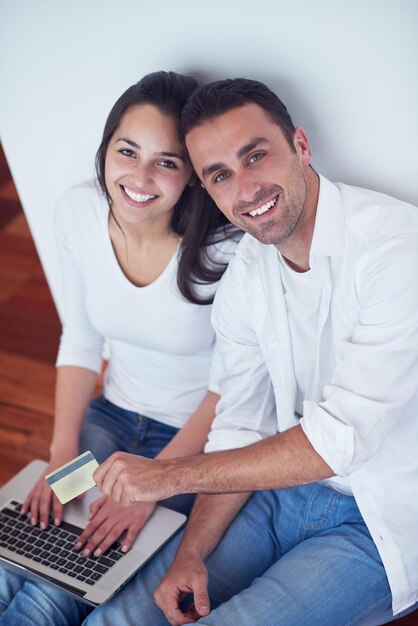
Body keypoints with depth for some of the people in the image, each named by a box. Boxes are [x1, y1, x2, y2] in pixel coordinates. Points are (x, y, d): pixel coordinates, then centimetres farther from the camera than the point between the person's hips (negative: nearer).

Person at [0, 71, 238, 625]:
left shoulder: (225, 247, -25)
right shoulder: (79, 212, -10)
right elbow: (81, 340, 2)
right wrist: (61, 455, -5)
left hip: (195, 437, -4)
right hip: (113, 415, 5)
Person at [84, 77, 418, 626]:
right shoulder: (242, 277, 0)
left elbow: (342, 435, -27)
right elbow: (241, 428, 4)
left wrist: (172, 474, -20)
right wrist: (192, 553, -8)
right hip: (285, 488, 5)